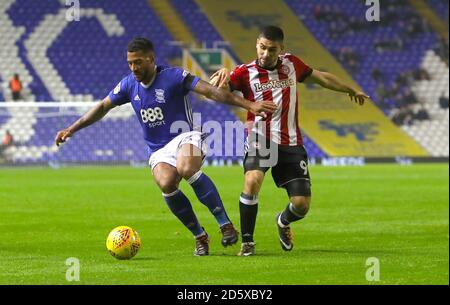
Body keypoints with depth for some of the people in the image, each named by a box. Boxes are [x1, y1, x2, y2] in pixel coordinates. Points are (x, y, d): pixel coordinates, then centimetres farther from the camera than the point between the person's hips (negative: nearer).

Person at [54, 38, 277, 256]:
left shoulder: (173, 77, -9)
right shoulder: (129, 85, 6)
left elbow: (211, 92, -14)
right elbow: (102, 108, 18)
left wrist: (249, 105, -20)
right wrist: (71, 129, 15)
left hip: (185, 138, -4)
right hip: (158, 151, 4)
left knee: (186, 168, -39)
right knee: (166, 183, -30)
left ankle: (225, 224, -31)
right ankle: (200, 237, -14)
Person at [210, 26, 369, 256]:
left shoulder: (291, 64, 6)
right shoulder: (246, 73, -5)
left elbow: (322, 78, 22)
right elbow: (216, 89, -17)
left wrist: (351, 90, 36)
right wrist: (222, 75, -40)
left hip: (290, 145, 3)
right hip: (259, 142, -3)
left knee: (301, 205, -3)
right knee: (252, 181, -32)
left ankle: (283, 222, 35)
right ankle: (247, 242, -15)